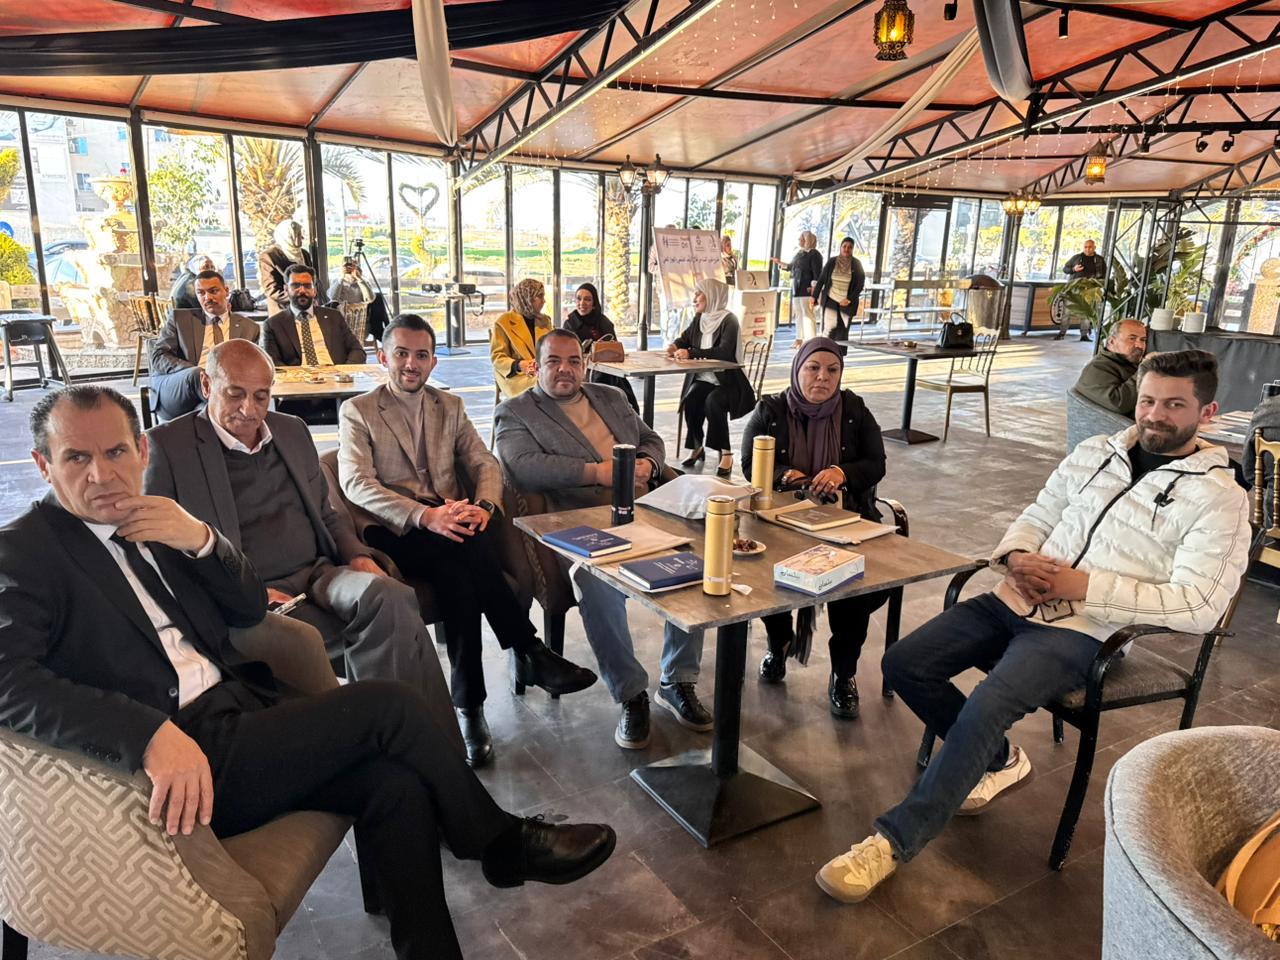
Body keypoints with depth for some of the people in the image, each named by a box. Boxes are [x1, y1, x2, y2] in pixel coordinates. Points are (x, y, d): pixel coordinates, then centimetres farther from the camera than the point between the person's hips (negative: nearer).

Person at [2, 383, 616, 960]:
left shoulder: (141, 527, 15)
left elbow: (249, 610, 14)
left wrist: (200, 540, -6)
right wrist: (152, 736, -35)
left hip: (237, 712, 7)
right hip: (173, 765, -7)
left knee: (396, 784, -15)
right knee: (384, 704, -17)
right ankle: (501, 842, 4)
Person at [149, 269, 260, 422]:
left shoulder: (249, 328, 17)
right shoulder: (179, 318, 15)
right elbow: (157, 357, 6)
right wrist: (196, 372, -13)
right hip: (174, 395, 1)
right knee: (196, 374, -34)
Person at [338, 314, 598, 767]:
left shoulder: (450, 406, 19)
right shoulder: (357, 412, 6)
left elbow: (485, 464, 12)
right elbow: (356, 483, -8)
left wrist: (483, 505, -13)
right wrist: (425, 516, -24)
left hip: (450, 519, 3)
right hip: (393, 531, -3)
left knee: (459, 574, -33)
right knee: (469, 551, -34)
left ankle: (468, 703, -27)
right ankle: (530, 653, -26)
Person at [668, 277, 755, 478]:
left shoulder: (728, 321, -10)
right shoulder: (699, 319, 10)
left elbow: (724, 352, -25)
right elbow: (685, 339, 26)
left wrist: (691, 353, -30)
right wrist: (674, 346, 2)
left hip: (726, 380, -5)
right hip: (703, 378, 5)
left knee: (713, 402, -33)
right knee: (691, 400, -25)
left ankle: (726, 454, -23)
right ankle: (697, 447, -7)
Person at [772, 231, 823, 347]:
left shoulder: (814, 254, -10)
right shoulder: (799, 253, 14)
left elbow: (817, 275, -15)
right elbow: (791, 267, 28)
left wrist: (813, 291, -21)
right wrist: (779, 263, 27)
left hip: (806, 289, -9)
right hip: (796, 289, 9)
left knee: (807, 314, -10)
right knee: (798, 314, 14)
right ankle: (799, 339, 23)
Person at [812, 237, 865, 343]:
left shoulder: (856, 265, -1)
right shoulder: (832, 262, -1)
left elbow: (860, 285, -1)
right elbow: (821, 280, 5)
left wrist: (849, 299, -11)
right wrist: (814, 297, 4)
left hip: (846, 303, 0)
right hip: (830, 299, 0)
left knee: (842, 332, 1)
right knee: (829, 328, -14)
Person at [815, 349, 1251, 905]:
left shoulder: (1219, 498, -2)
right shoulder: (1094, 453, 14)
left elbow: (1198, 606, -12)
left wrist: (1082, 585, -16)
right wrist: (1016, 555, -4)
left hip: (1084, 629, -6)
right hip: (1020, 599, 6)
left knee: (984, 708, -29)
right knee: (902, 665, -6)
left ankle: (895, 840, -15)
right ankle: (998, 760, 18)